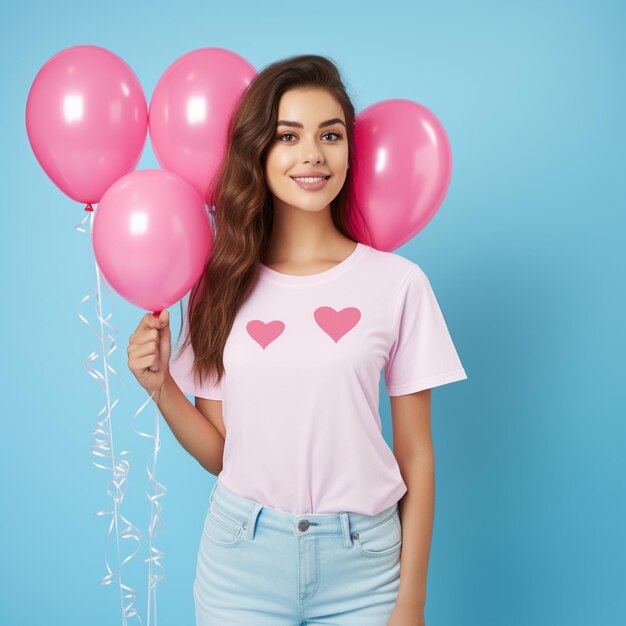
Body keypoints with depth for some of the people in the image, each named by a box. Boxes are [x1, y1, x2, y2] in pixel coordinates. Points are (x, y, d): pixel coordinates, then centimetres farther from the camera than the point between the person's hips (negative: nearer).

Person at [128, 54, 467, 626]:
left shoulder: (397, 282, -7)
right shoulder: (224, 282, -1)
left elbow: (415, 455, -3)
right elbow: (220, 452, 3)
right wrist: (160, 386, -12)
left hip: (361, 563, -1)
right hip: (241, 559, 2)